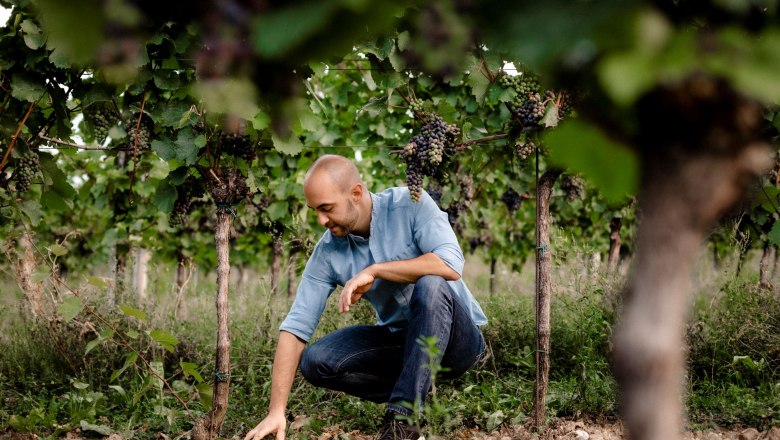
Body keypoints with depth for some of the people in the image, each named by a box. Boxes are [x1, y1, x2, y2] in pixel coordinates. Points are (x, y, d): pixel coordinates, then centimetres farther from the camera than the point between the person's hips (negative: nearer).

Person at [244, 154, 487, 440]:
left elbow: (450, 264, -32)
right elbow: (295, 328, -11)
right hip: (399, 339, 4)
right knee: (316, 361, -16)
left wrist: (373, 270, -29)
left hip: (459, 338, -4)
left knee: (430, 285, -36)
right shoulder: (327, 252, -7)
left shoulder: (410, 205, -16)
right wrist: (276, 411, -20)